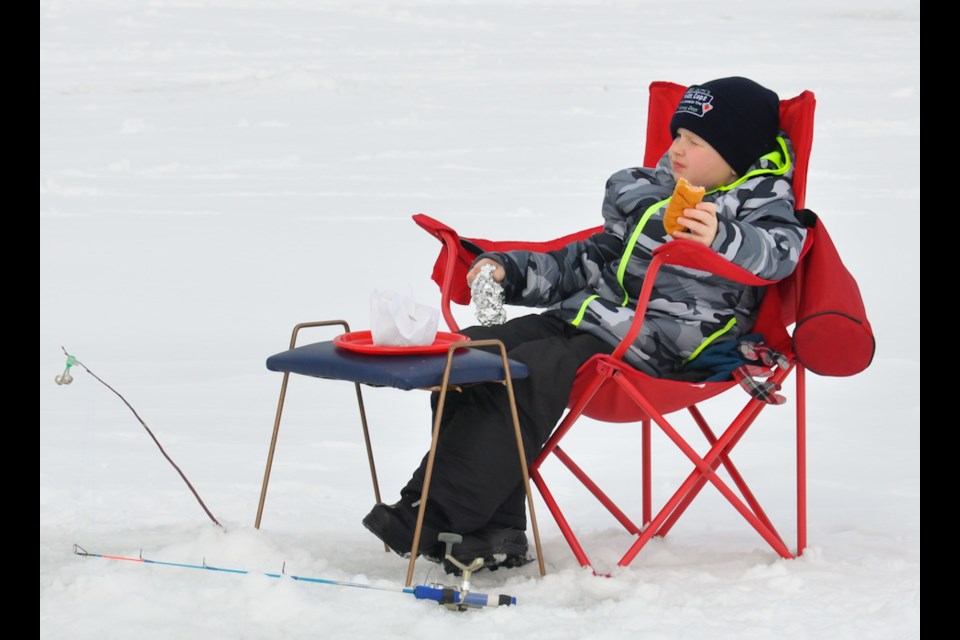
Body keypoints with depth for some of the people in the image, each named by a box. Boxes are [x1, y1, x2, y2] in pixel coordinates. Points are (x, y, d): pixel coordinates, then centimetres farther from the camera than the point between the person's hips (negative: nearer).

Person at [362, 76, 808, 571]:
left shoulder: (758, 205, -1)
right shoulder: (651, 194, 23)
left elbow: (781, 249, -24)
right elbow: (585, 264, 31)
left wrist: (722, 239, -43)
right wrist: (508, 269, 20)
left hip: (650, 348, -9)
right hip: (581, 317, 9)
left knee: (529, 371, -29)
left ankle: (434, 515, -30)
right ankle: (497, 532, -15)